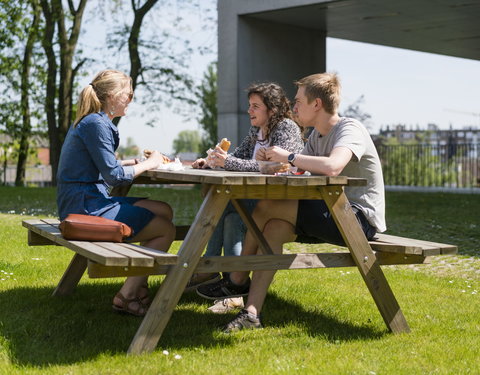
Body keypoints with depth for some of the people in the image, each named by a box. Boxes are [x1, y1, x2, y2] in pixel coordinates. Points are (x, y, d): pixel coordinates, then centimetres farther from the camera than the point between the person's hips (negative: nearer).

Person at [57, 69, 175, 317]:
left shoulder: (91, 121, 16)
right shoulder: (96, 124, -16)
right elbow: (114, 176, -18)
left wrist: (139, 161, 9)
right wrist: (148, 164, -5)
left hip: (89, 201, 10)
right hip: (86, 207, -10)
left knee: (164, 211, 11)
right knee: (166, 230, -8)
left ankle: (138, 286, 9)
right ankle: (127, 296, -2)